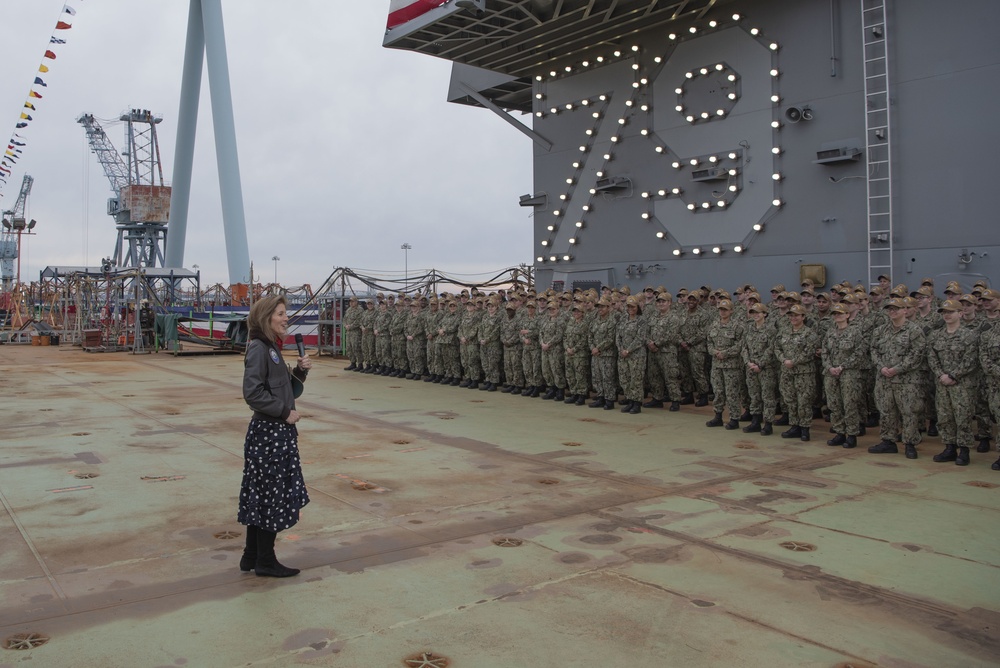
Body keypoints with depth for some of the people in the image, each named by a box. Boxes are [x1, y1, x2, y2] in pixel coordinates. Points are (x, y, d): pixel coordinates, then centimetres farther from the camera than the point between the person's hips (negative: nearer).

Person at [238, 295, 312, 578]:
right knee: (272, 495, -1)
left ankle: (252, 557, 24)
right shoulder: (258, 348, -15)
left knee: (261, 496, 14)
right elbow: (253, 393, -22)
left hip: (278, 430, 9)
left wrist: (300, 371, 1)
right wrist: (285, 412, -17)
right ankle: (265, 561, 11)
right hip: (268, 431, -9)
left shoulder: (272, 347, 13)